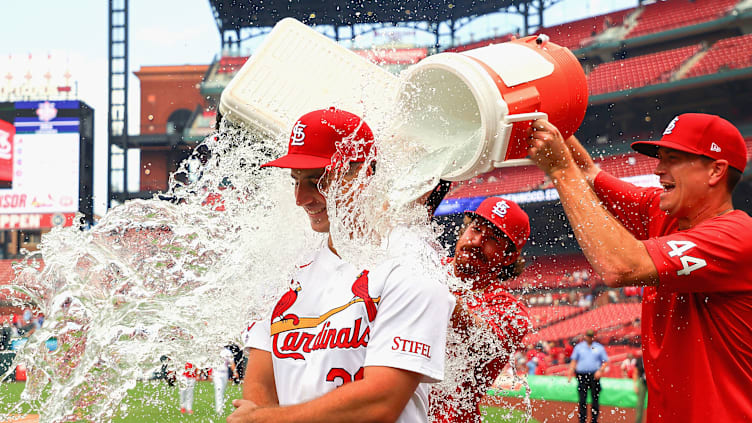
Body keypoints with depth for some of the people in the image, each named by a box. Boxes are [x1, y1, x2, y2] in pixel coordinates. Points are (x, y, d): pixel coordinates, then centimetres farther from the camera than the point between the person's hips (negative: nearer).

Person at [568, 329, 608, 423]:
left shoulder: (599, 348, 9)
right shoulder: (579, 347, 10)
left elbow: (605, 362, 9)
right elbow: (574, 361, 8)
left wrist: (600, 371, -9)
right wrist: (570, 374, -3)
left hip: (595, 376, 0)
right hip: (582, 376, 0)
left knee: (595, 400, 0)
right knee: (582, 400, -2)